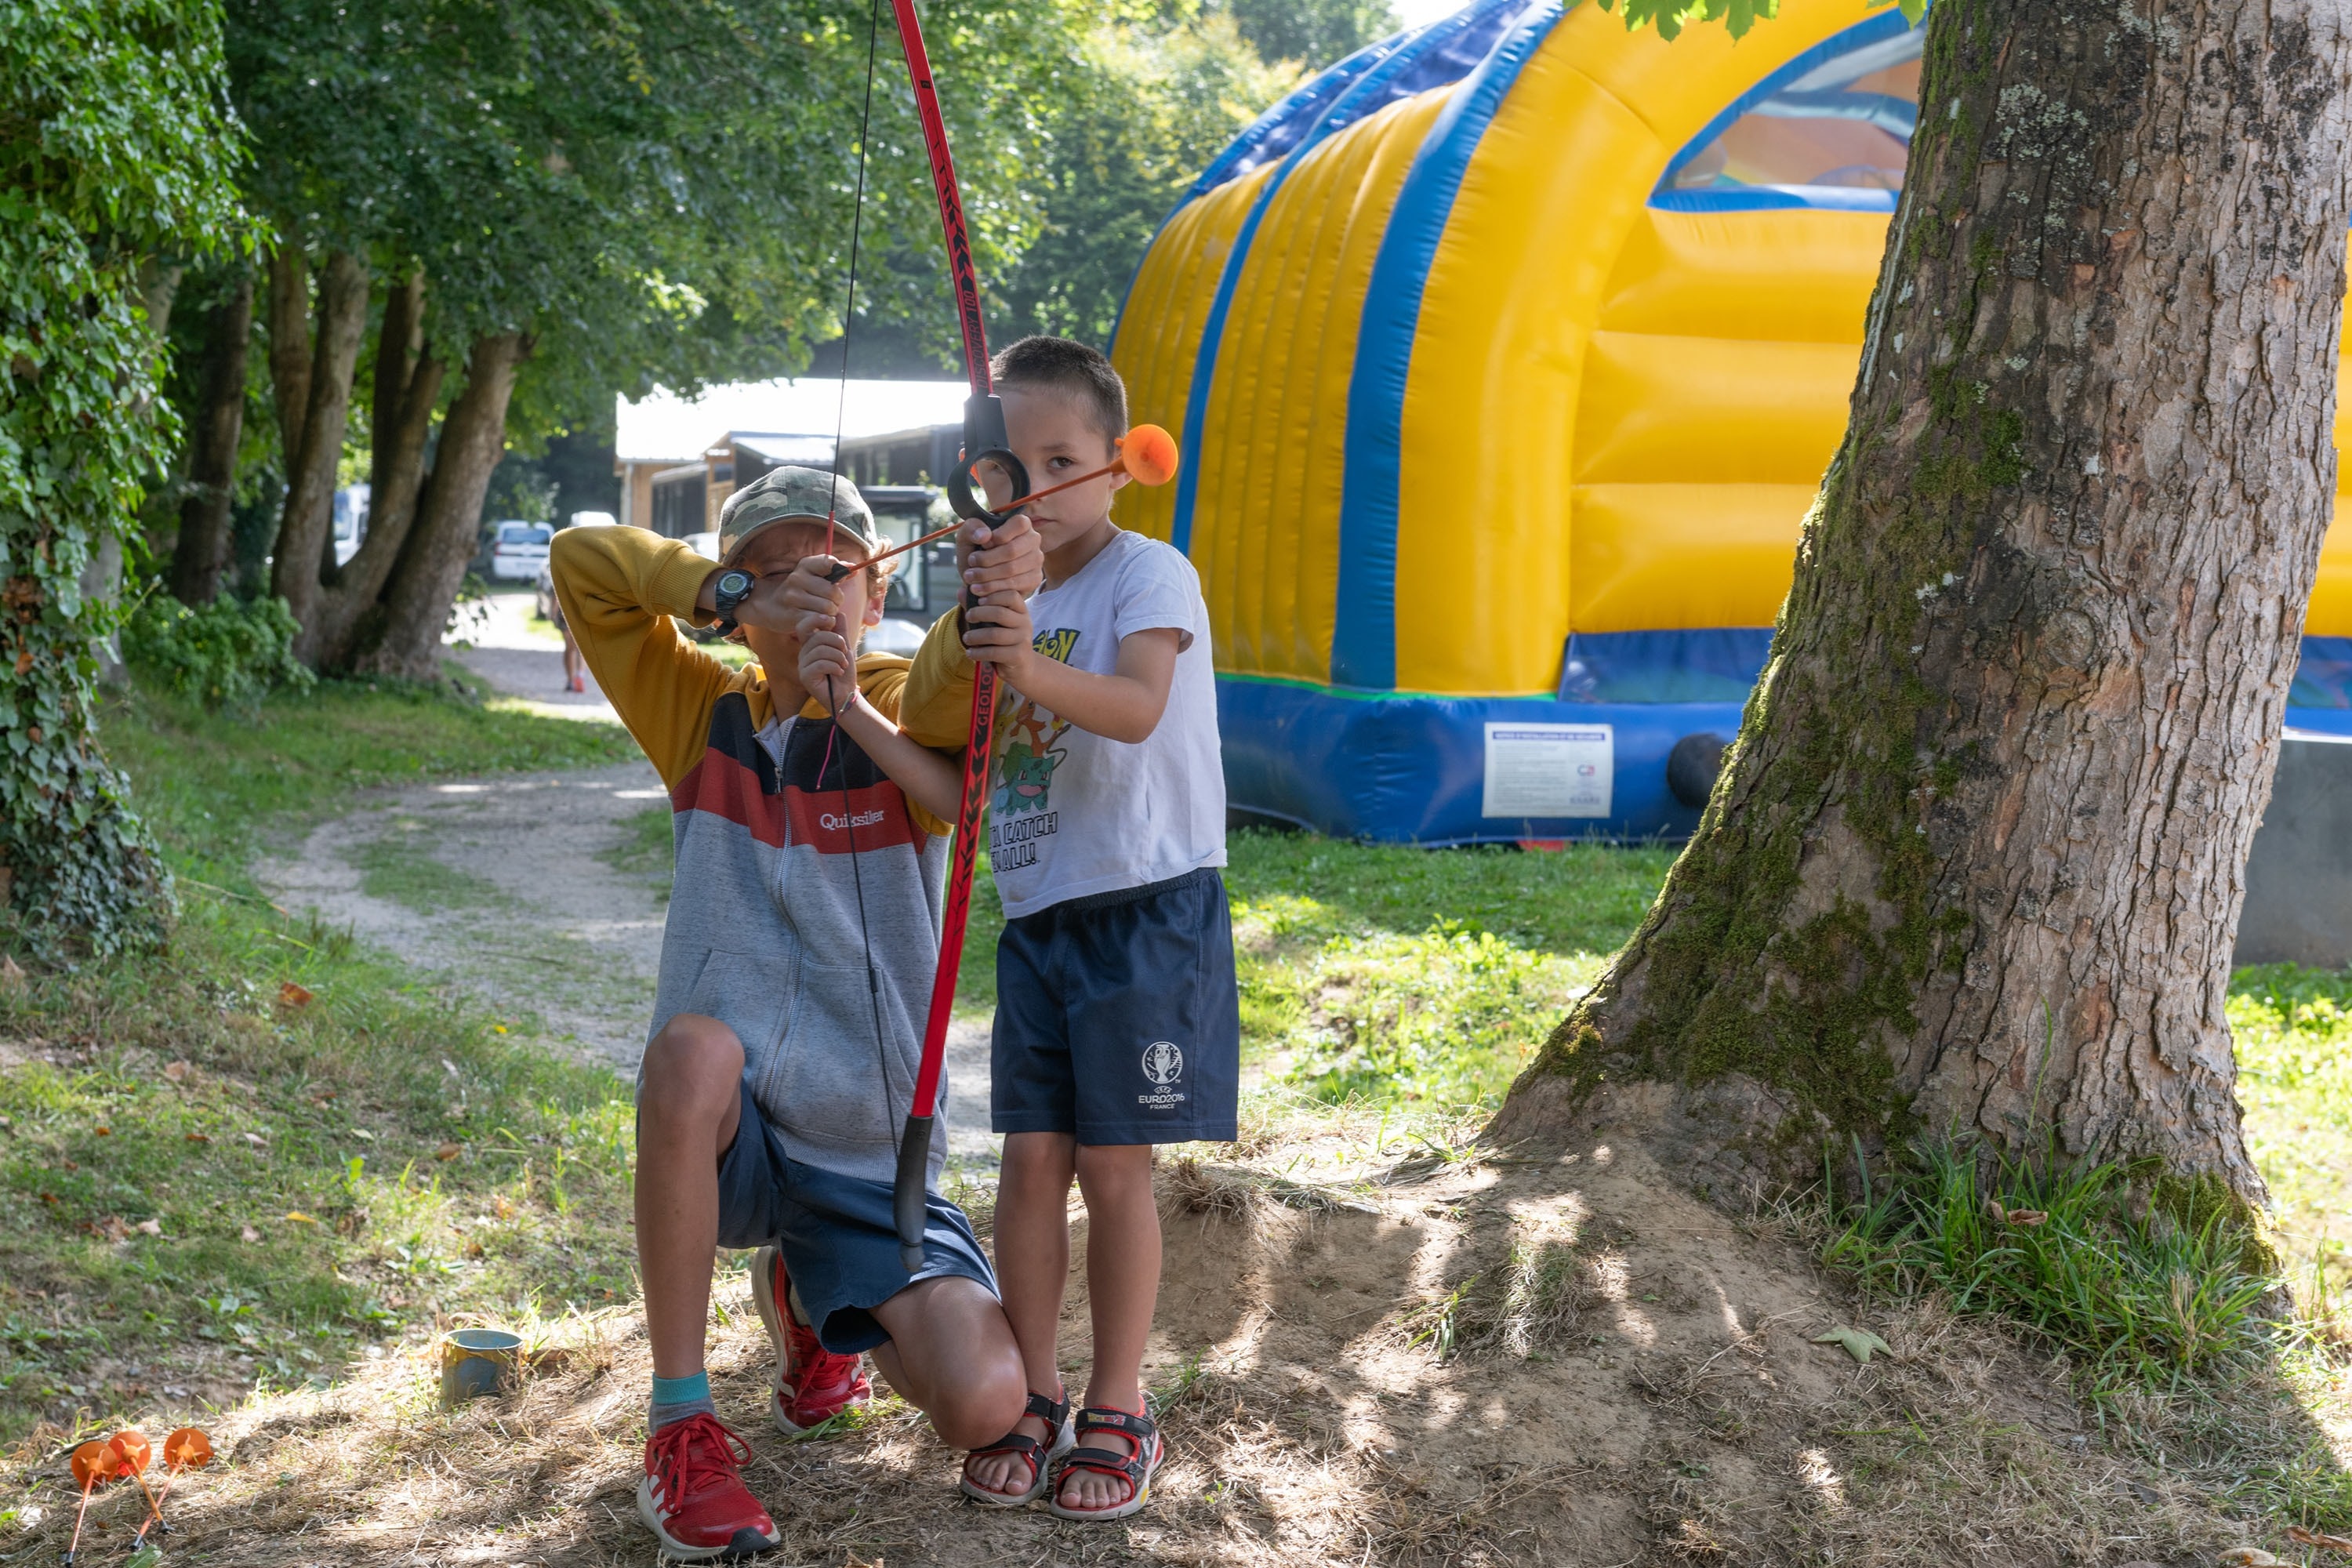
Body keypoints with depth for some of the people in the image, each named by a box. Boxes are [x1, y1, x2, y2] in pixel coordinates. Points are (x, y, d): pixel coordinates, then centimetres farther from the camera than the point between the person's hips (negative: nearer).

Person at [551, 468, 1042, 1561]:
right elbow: (581, 561, -4)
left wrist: (1000, 595, -44)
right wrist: (730, 594, -16)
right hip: (719, 1139, 0)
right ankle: (680, 1430, -23)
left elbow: (964, 677, -25)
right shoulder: (707, 714, 5)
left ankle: (807, 1302, 18)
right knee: (695, 1047, -37)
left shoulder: (908, 713, -1)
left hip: (870, 1155, 0)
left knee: (984, 1404, -19)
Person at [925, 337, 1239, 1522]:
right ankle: (1032, 1397, 17)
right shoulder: (1000, 596, 13)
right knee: (1031, 1157, 5)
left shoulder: (1149, 574, -8)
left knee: (1112, 1163, -1)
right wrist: (955, 652, -3)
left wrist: (1036, 669, -46)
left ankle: (1117, 1409, 12)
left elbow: (1138, 708, -28)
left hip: (1146, 905, -6)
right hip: (1035, 915, 6)